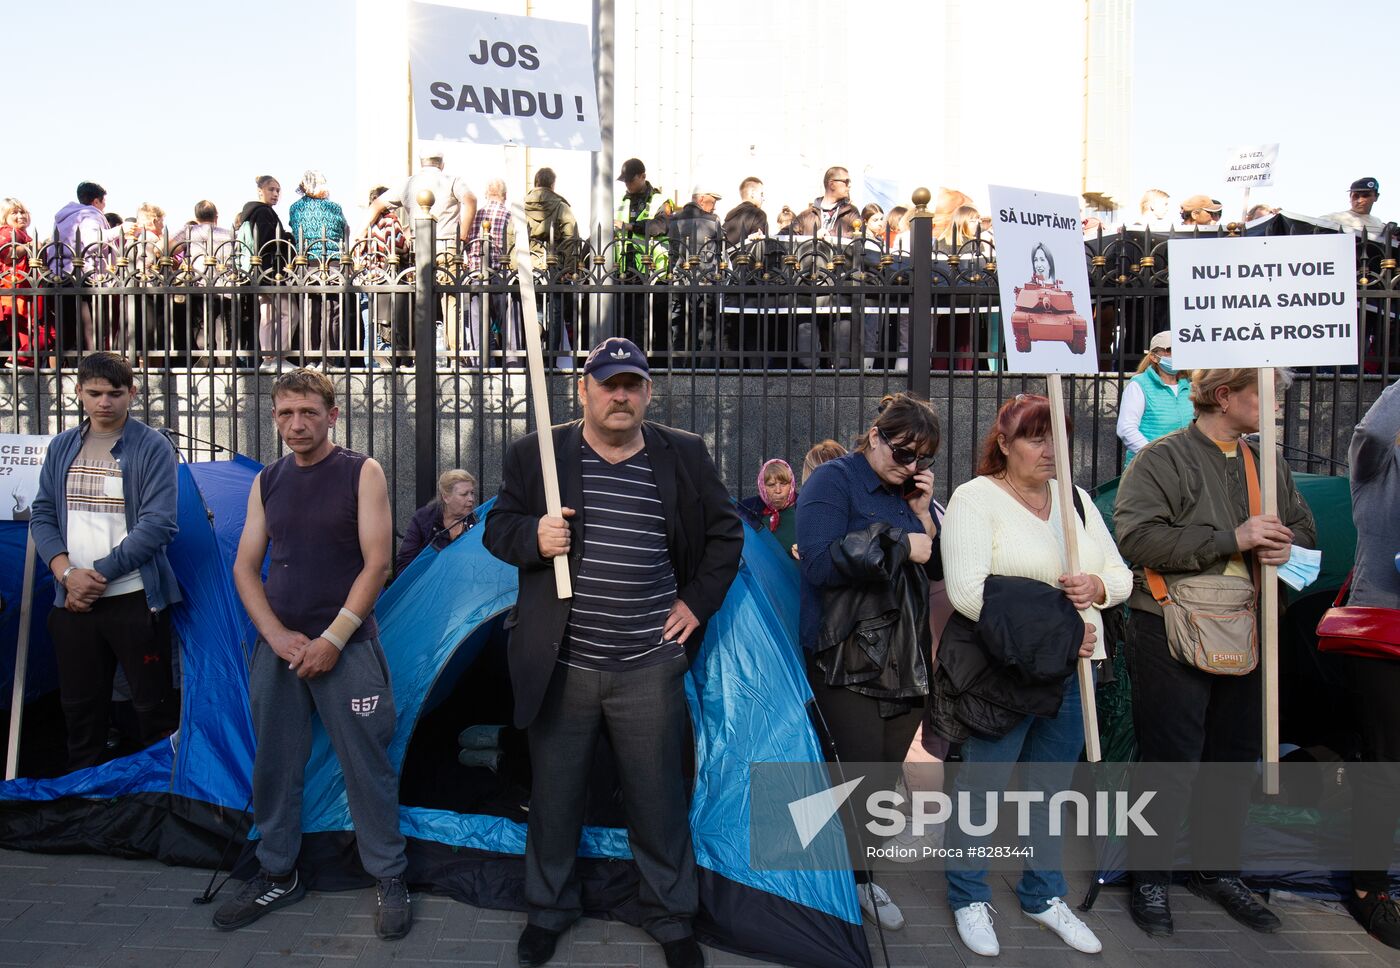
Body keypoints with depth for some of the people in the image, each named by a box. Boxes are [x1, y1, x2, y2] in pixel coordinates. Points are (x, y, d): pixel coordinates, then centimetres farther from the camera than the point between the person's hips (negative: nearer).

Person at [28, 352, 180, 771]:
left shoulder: (153, 447, -5)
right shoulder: (62, 447, 11)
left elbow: (157, 525, -12)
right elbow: (42, 515, 10)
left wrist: (99, 574, -12)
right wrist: (67, 573, -6)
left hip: (135, 599, -5)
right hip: (72, 600, 5)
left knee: (151, 703, 2)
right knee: (79, 705, 14)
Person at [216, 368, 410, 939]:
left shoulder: (361, 473, -2)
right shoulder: (266, 483, 10)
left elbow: (376, 563, -8)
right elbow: (245, 566, 9)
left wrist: (333, 639, -13)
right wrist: (279, 636, -5)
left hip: (346, 647, -4)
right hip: (277, 646, 5)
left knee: (366, 765, 0)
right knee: (274, 764, 12)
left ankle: (388, 877, 14)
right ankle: (278, 876, 29)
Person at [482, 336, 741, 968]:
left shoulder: (684, 457, 2)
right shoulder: (537, 454, 0)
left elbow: (725, 532, 11)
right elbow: (497, 527, 5)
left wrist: (698, 602, 3)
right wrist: (532, 537, -17)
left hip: (649, 668, 0)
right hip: (561, 666, 0)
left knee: (658, 801, 10)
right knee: (554, 797, 15)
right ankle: (548, 911, 39)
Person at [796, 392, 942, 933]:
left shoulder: (909, 492, 12)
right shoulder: (834, 481, -8)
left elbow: (937, 570, 11)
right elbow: (820, 563, -21)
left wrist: (923, 514, -3)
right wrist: (901, 545, -18)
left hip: (906, 659, 7)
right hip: (845, 656, -7)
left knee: (885, 769, 13)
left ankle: (857, 871, 29)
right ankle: (855, 876, 18)